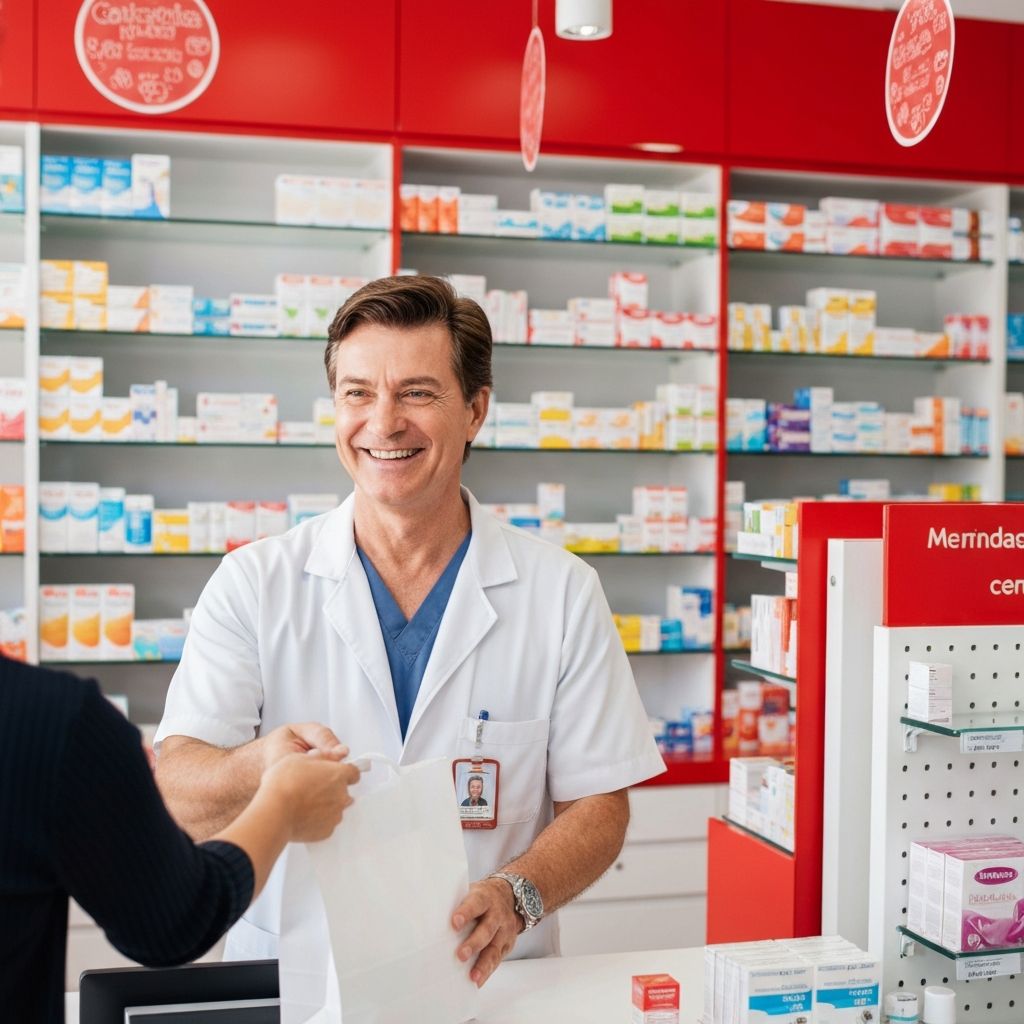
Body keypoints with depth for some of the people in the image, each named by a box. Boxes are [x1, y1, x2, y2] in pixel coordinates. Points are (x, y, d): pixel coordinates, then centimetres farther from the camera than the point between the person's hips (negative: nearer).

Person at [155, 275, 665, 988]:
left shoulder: (562, 592, 1)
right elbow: (177, 795, -7)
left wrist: (515, 893, -16)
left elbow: (597, 806, 3)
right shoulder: (253, 584, 1)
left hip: (486, 983, 1)